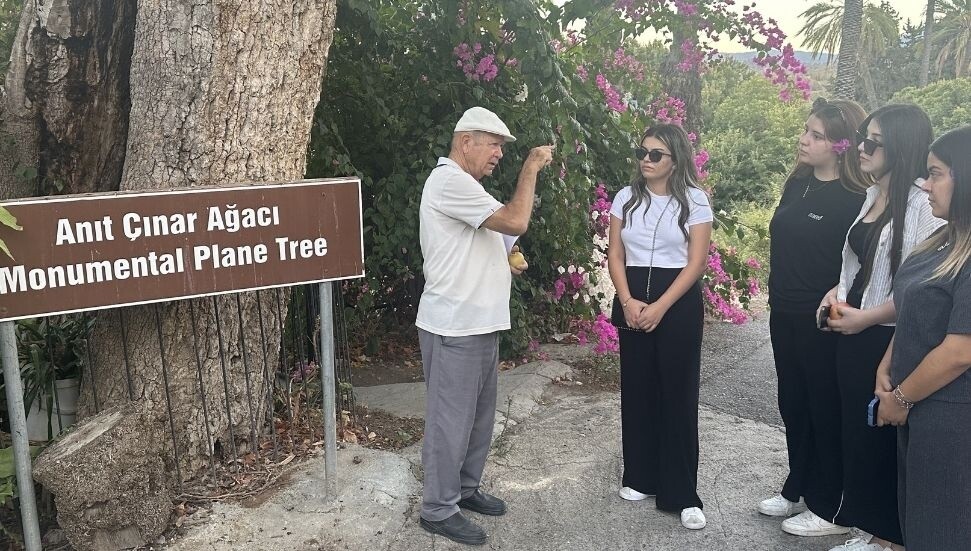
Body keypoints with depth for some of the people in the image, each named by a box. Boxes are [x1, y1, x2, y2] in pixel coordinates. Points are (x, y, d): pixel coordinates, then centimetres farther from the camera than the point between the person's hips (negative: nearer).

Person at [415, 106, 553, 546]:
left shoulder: (462, 184, 19)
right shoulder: (450, 181, -16)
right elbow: (515, 222, -23)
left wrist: (503, 264, 9)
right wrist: (531, 168, -12)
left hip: (478, 324, 11)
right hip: (455, 327, -11)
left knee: (479, 415, 18)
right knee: (451, 420, -1)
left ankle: (465, 489, 32)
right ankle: (438, 509, 11)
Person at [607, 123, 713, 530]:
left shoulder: (694, 201, -4)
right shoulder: (626, 198, 6)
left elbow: (696, 263, -8)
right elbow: (615, 256, 5)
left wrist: (660, 307, -15)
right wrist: (627, 301, -10)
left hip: (679, 303, -3)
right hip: (631, 301, 3)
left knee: (678, 395, 0)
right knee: (637, 390, 7)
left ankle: (683, 494, 7)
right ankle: (640, 477, 22)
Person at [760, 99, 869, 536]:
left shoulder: (853, 200, -16)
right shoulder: (797, 183, 6)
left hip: (822, 323, -7)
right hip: (784, 315, 7)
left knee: (826, 412, 6)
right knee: (793, 405, 17)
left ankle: (830, 508, 21)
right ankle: (798, 489, 34)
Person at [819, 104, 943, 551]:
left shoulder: (924, 204, -16)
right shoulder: (872, 196, 11)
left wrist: (866, 317, -16)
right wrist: (838, 292, 6)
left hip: (891, 341, -8)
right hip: (855, 336, 8)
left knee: (886, 437, 4)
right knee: (857, 432, 14)